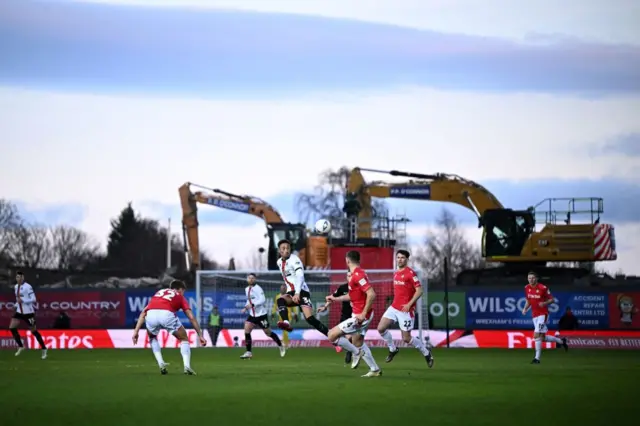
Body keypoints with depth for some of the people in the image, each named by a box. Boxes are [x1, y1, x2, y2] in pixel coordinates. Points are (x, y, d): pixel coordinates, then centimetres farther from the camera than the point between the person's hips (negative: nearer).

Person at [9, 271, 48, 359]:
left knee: (34, 331, 0)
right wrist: (17, 304, 12)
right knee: (12, 327, -5)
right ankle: (20, 346, 10)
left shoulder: (27, 287, -17)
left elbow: (33, 299, -20)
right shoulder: (16, 287, 8)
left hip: (28, 312, -7)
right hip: (19, 312, 7)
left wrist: (22, 300, -27)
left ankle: (44, 349, 14)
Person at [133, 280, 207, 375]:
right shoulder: (180, 297, 31)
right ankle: (187, 366, 5)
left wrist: (136, 331, 25)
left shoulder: (158, 293, 39)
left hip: (151, 314, 3)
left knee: (152, 338, 36)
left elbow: (143, 312, 29)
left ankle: (161, 364, 21)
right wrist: (200, 335, 28)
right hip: (167, 314, -3)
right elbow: (191, 317, 24)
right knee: (184, 339, 21)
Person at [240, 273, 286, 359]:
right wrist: (246, 308, 6)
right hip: (252, 315, 7)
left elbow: (262, 300, -25)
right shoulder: (247, 289, 10)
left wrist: (252, 305, -35)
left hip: (261, 314, -7)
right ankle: (248, 352, -8)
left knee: (268, 333, 5)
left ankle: (281, 346, 28)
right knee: (246, 330, -11)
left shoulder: (257, 288, -14)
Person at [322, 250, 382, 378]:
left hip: (360, 316, -10)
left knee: (332, 336, -8)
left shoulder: (358, 275, -21)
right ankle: (375, 370, 26)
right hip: (358, 315, 10)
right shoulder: (356, 274, 11)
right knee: (358, 343, 21)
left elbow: (371, 294, -29)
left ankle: (356, 353, 3)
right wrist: (335, 299, 28)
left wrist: (363, 314, -26)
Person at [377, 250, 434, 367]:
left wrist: (409, 304, -22)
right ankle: (393, 349, 16)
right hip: (394, 307, 7)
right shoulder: (396, 273, 11)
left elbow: (419, 291, -16)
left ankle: (426, 352, 20)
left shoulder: (410, 273, -12)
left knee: (406, 338, -3)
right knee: (381, 328, -6)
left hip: (406, 310, -7)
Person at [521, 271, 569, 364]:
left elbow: (552, 300, -7)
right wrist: (525, 309, 0)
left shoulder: (543, 288, -14)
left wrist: (545, 303, -26)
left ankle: (537, 358, -12)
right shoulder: (527, 288, 4)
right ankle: (561, 341, 35)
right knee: (542, 338, 11)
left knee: (537, 335, -16)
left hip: (543, 314, -7)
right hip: (534, 315, 7)